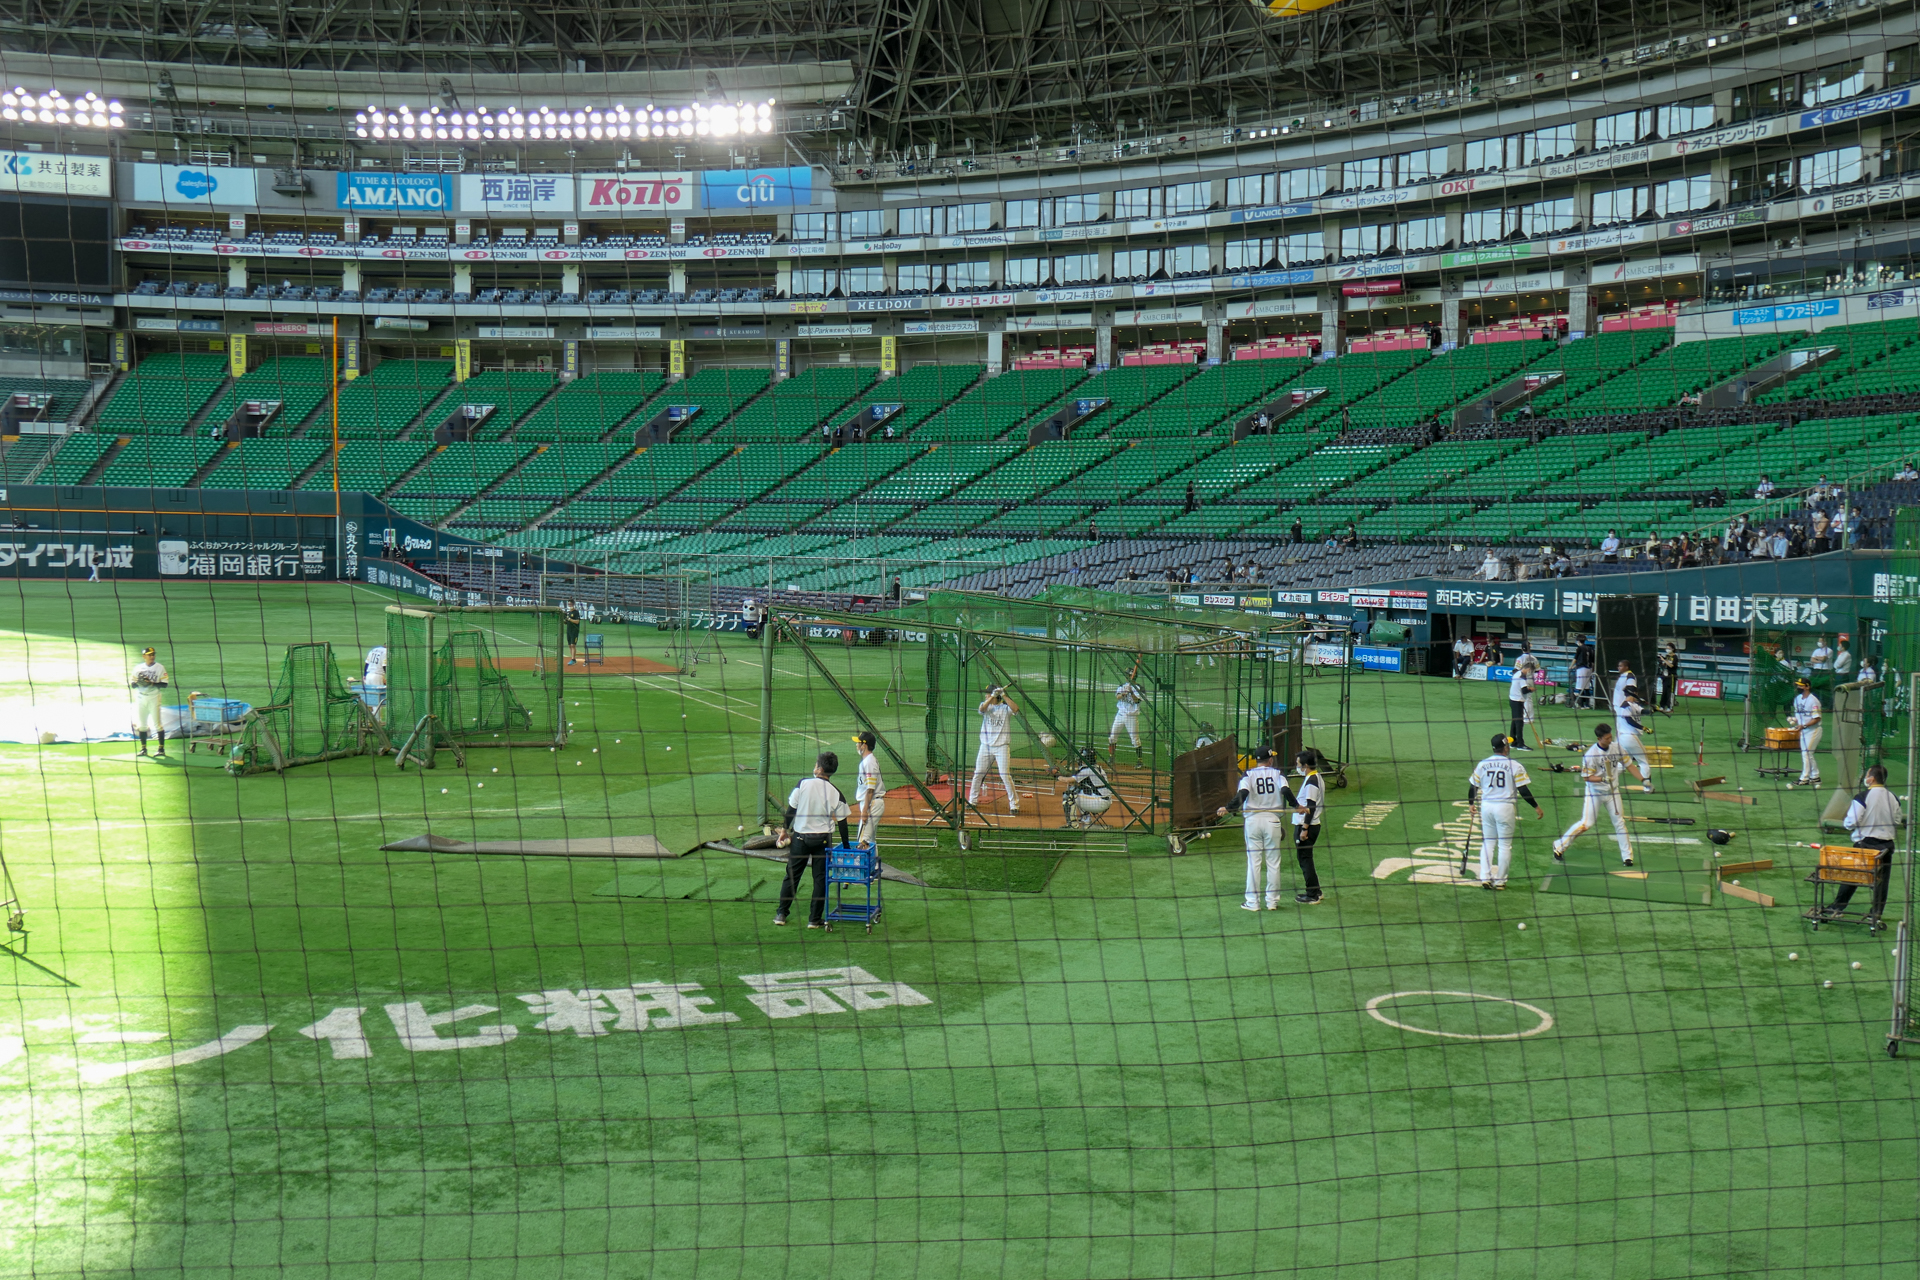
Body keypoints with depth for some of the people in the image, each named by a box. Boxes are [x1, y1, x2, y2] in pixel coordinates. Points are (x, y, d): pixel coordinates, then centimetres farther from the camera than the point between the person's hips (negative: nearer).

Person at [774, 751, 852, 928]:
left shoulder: (803, 784, -10)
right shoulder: (836, 793, -8)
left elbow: (791, 809, -5)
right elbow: (842, 822, -4)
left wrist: (785, 830, 9)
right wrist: (846, 847, 6)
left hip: (800, 837, 0)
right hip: (822, 839, 0)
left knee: (792, 875, 12)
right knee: (820, 878, 8)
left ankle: (781, 914, 18)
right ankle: (814, 919, 9)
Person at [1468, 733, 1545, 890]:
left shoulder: (1482, 765, 3)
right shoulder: (1515, 766, -8)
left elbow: (1473, 786, 8)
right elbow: (1523, 790, -9)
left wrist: (1471, 804, 24)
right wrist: (1536, 807, 1)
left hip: (1486, 806, 4)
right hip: (1505, 807, -3)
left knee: (1488, 843, 14)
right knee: (1505, 845, 7)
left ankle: (1485, 877, 5)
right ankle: (1499, 880, 9)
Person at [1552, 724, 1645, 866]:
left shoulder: (1617, 747, -5)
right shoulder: (1591, 754, -20)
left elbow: (1629, 765, 4)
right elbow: (1586, 777, -16)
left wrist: (1643, 779, -4)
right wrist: (1602, 779, -31)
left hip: (1613, 792, 5)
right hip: (1595, 792, -5)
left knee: (1619, 822, 7)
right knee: (1586, 824, -8)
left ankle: (1627, 855, 19)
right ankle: (1559, 846, 6)